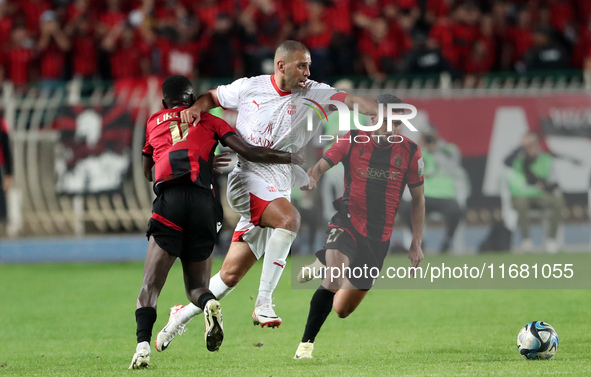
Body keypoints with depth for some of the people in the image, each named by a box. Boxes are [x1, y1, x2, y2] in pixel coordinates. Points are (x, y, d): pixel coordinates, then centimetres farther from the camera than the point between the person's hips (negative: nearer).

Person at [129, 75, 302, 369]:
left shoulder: (154, 122, 23)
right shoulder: (209, 121, 20)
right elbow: (249, 153, 12)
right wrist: (292, 157, 24)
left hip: (169, 201, -1)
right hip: (203, 203, 1)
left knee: (150, 286, -1)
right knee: (197, 285, 14)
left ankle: (142, 346, -24)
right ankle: (209, 304, -22)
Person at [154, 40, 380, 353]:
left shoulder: (312, 94, 3)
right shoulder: (250, 87, 1)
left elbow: (348, 100, -10)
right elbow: (213, 97, 17)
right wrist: (195, 108, -3)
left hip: (277, 190, 4)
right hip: (247, 179, -4)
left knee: (231, 274, 7)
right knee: (289, 218, -33)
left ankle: (183, 315, 27)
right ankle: (263, 302, -28)